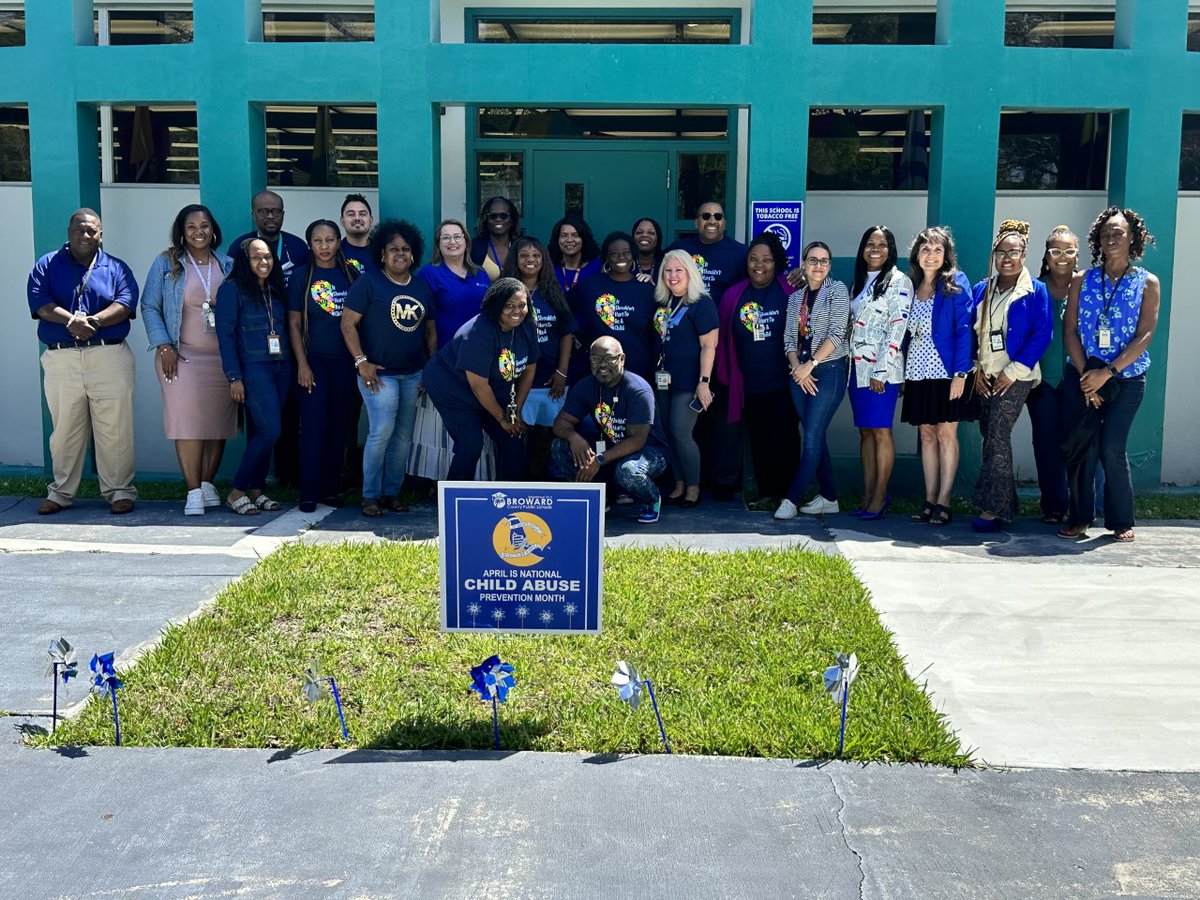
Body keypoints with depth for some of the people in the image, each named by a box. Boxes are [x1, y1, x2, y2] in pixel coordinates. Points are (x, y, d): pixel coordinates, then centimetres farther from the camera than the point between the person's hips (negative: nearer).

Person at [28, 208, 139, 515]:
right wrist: (71, 320, -19)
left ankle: (119, 490, 7)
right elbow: (39, 301, -3)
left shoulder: (116, 268, 12)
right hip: (61, 359, 1)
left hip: (109, 356, -1)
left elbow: (126, 303, -5)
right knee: (65, 429, 7)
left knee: (115, 429, -2)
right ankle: (61, 492, 19)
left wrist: (94, 320, -20)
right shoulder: (47, 265, 13)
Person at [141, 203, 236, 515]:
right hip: (182, 356, -3)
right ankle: (193, 492, -7)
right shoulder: (166, 263, 4)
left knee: (218, 422, 3)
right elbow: (149, 307, 3)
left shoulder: (227, 265, 12)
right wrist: (164, 346, -8)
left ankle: (207, 484, 15)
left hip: (222, 357, 3)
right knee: (188, 422, -10)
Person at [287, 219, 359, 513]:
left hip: (346, 361, 2)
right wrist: (302, 364, -8)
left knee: (339, 426, 5)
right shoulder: (302, 277, 2)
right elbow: (294, 324, 0)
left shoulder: (351, 275, 7)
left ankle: (331, 488, 14)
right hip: (314, 360, -2)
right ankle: (309, 492, 1)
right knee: (313, 425, -5)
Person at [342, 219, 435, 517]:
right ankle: (371, 495, -1)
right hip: (379, 372, -5)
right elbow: (348, 323, -7)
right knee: (382, 431, -14)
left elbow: (430, 330, 18)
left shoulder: (422, 286, 13)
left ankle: (392, 492, 18)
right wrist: (361, 362, -14)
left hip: (413, 374, 5)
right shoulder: (369, 282, -3)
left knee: (404, 435, 7)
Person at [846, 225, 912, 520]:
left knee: (881, 431, -6)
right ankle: (868, 496, 11)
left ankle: (880, 496, -1)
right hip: (857, 367, 7)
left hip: (881, 369, -7)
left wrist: (881, 371, -16)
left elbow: (897, 328, -11)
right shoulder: (860, 282, 18)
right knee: (865, 431, 8)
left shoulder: (899, 281, -4)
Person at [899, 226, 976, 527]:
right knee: (926, 434, 7)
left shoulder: (956, 283, -4)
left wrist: (960, 373, -18)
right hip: (918, 372, 5)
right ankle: (929, 501, 12)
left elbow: (964, 329, -10)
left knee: (946, 434, -3)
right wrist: (903, 372, 8)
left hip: (947, 370, -5)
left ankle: (943, 503, 0)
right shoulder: (911, 287, 11)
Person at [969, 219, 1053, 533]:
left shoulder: (1035, 291, -4)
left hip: (1016, 376, -5)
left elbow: (1042, 335, -9)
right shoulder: (981, 290, 11)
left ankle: (994, 508, -9)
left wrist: (1013, 372, -13)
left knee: (997, 437, -13)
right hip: (986, 377, 5)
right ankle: (1005, 504, 16)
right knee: (991, 437, 6)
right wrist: (977, 369, 1)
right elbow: (971, 331, 13)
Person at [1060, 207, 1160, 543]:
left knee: (1112, 449, -8)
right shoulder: (1083, 281, 8)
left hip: (1126, 379, -2)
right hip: (1082, 376, 2)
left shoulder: (1147, 283, 3)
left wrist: (1108, 372, -15)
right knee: (1082, 448, -2)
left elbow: (1145, 335, -6)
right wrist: (1085, 375, -9)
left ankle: (1121, 521, 5)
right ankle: (1079, 518, 8)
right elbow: (1069, 330, 2)